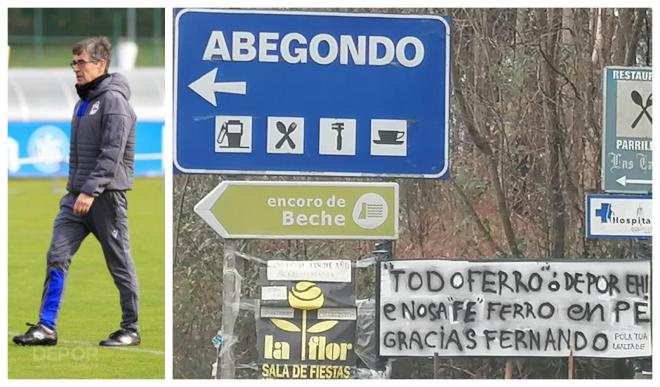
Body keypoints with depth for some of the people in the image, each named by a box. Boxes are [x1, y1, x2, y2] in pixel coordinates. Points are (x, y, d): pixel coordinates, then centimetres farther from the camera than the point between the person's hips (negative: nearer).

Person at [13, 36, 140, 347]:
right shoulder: (84, 101, 16)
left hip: (106, 195, -8)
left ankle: (131, 329, 12)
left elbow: (112, 152, -20)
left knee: (119, 263, 2)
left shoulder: (113, 100, -12)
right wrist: (74, 186, 16)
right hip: (77, 194, 8)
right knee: (56, 257, -2)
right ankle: (46, 327, -2)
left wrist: (91, 190, -24)